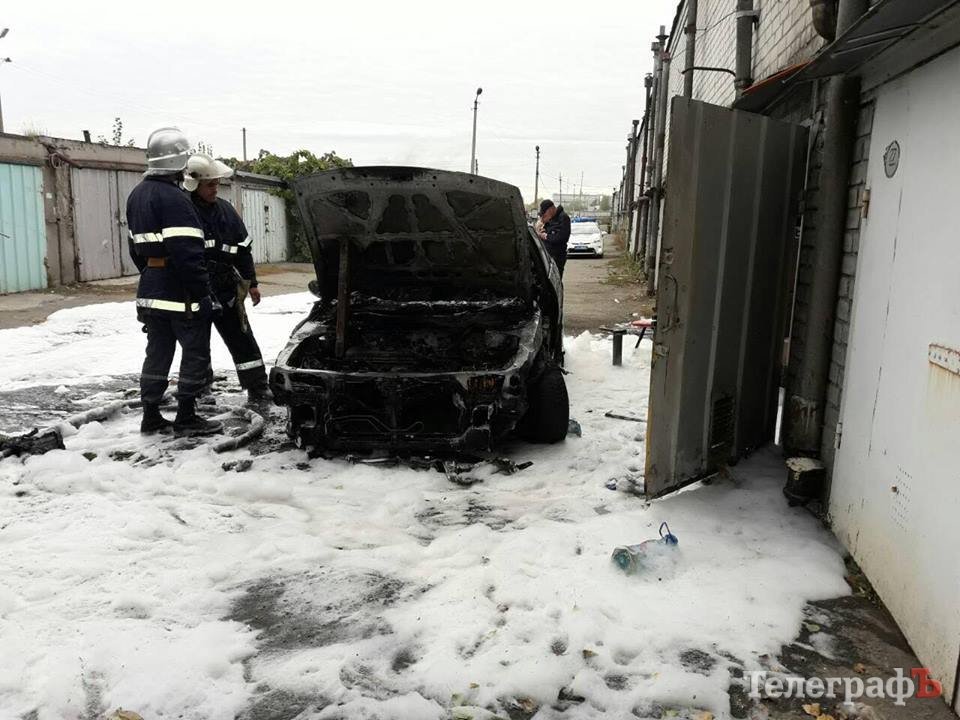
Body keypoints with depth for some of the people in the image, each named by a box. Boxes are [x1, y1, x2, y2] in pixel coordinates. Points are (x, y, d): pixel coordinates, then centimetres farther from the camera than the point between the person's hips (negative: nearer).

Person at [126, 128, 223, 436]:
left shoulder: (137, 195, 13)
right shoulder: (173, 199, -18)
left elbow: (135, 247, 19)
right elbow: (187, 254, -23)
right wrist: (204, 294, -20)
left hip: (150, 290, 9)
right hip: (179, 292, -9)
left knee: (158, 352, 15)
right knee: (196, 353, 1)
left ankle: (150, 417, 20)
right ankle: (186, 418, 4)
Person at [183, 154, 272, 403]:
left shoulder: (225, 210, 8)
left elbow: (243, 248, 13)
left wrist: (251, 282, 11)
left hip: (225, 288, 3)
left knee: (242, 338, 2)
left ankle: (257, 387, 6)